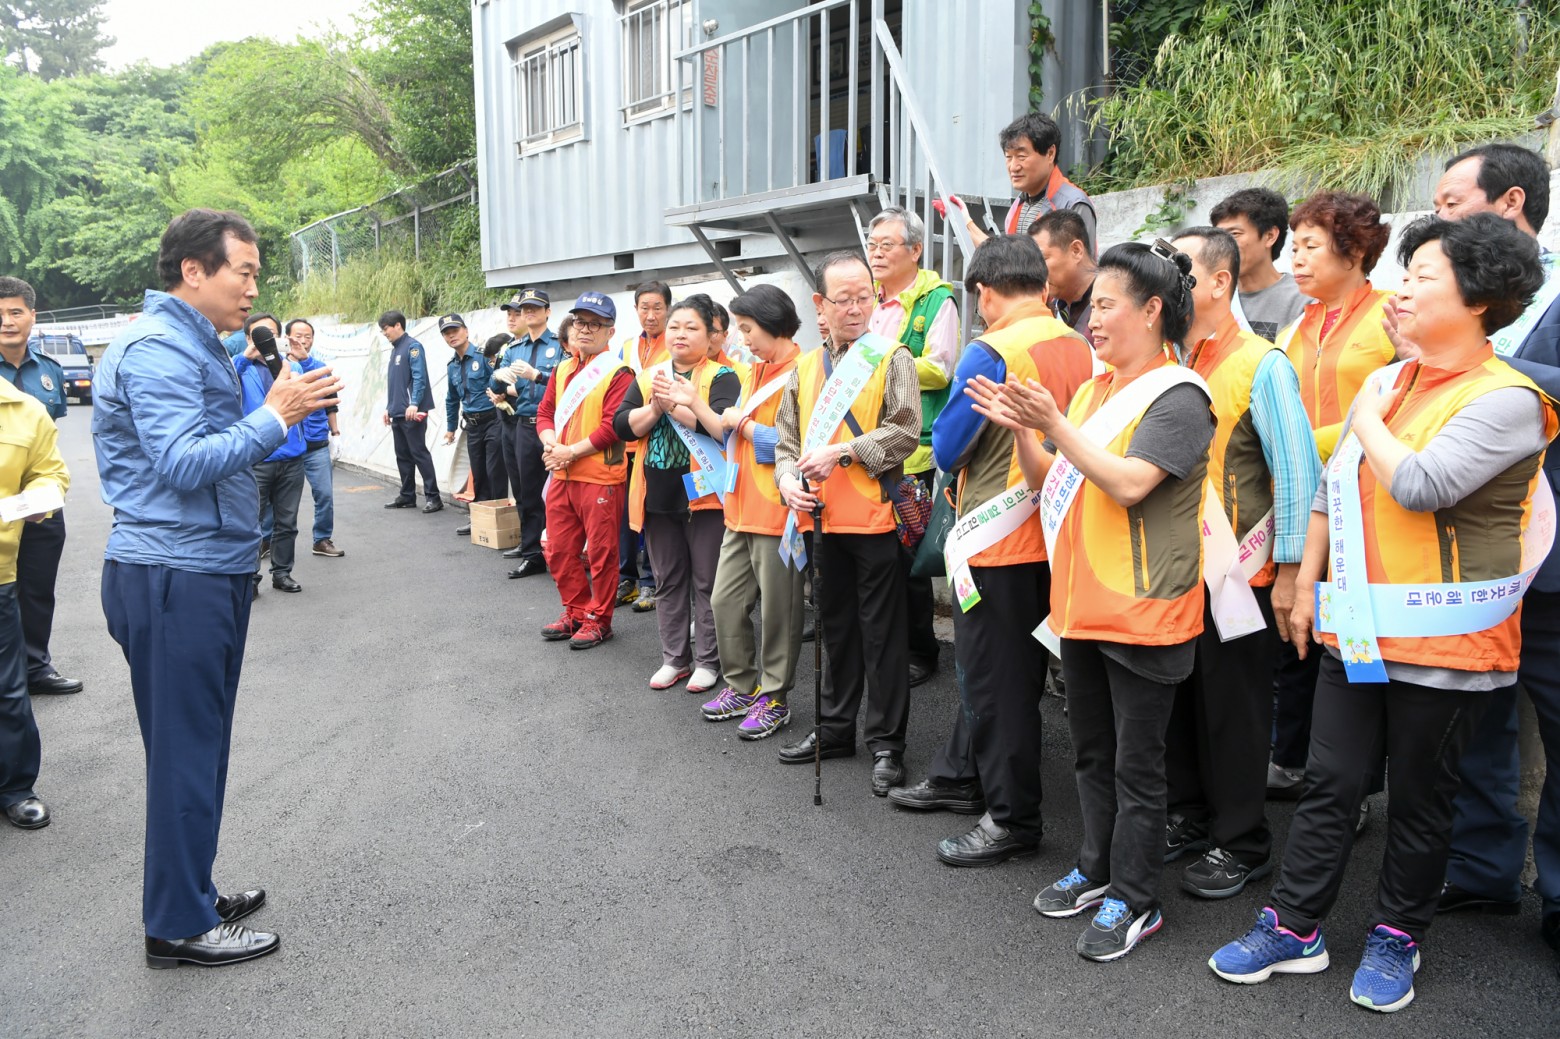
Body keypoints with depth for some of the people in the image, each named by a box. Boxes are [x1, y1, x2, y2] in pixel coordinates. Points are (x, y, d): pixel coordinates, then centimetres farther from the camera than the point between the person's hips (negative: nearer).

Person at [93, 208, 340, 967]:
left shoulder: (191, 346, 18)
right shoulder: (156, 350, -15)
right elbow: (183, 464, -24)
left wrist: (284, 412, 7)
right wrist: (275, 416, -21)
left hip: (205, 572, 10)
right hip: (175, 581, -10)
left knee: (196, 747, 17)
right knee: (185, 752, -1)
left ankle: (191, 896, 31)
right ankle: (179, 926, 12)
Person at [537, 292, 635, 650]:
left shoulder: (618, 374, -10)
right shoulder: (562, 370, 14)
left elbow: (613, 427, -18)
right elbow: (545, 412, 13)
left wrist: (571, 452, -16)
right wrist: (551, 445, -7)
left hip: (600, 478, -8)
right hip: (561, 476, 8)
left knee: (600, 553, 2)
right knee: (559, 551, 14)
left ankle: (599, 620, 16)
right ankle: (576, 612, 29)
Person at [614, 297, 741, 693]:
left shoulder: (721, 377, -4)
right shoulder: (647, 376, 10)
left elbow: (724, 430, -18)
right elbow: (622, 426, 0)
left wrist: (686, 404, -26)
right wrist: (656, 407, -14)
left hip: (704, 493, -5)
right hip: (658, 495, 5)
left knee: (707, 582, 3)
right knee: (668, 580, 13)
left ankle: (708, 660, 14)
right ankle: (675, 657, 24)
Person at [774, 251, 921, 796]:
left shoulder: (892, 358, -3)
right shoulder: (805, 368, 13)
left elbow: (905, 432, -13)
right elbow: (786, 439, 13)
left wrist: (841, 452, -18)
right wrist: (788, 480, -6)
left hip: (877, 517, -5)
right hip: (825, 519, 5)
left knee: (881, 631, 2)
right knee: (837, 625, 16)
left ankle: (886, 744, 13)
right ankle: (835, 730, 30)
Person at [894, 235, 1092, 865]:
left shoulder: (990, 353, -18)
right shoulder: (1080, 350, 2)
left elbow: (946, 449, -11)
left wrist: (959, 456, 9)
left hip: (996, 540, -7)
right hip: (1052, 535, 8)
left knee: (996, 678, 4)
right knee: (991, 666, 20)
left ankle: (1014, 819, 16)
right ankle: (961, 778, 36)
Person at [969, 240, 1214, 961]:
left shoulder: (1177, 396, -12)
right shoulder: (1089, 392, 12)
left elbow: (1129, 483, -25)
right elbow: (1049, 483, 13)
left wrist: (1053, 424, -25)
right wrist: (1020, 429, -3)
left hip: (1143, 613, -8)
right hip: (1081, 605, 8)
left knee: (1136, 762, 4)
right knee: (1092, 750, 19)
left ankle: (1135, 900, 18)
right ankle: (1097, 869, 35)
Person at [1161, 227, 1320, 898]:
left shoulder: (1262, 365, -11)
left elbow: (1298, 470, -12)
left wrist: (1289, 572, -13)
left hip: (1237, 570, -5)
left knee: (1234, 708, 5)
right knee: (1177, 698, 14)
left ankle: (1240, 843, 21)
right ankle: (1188, 818, 32)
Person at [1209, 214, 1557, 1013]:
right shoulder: (1385, 382, 8)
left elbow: (1421, 486, -27)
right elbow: (1330, 489, 14)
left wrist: (1370, 422, -10)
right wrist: (1308, 586, 12)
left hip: (1443, 643, -5)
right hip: (1357, 627, 6)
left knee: (1421, 798, 11)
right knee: (1329, 783, 11)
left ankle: (1397, 937, 30)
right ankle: (1293, 927, 22)